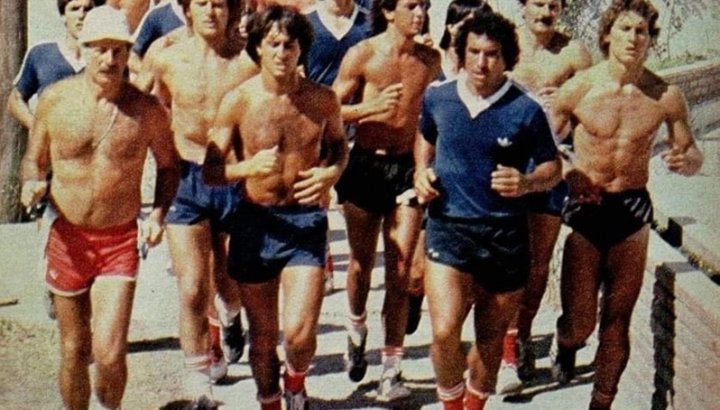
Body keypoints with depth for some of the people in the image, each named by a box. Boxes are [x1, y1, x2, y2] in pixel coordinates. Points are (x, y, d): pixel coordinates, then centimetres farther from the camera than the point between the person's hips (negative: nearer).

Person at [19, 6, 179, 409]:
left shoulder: (147, 110, -6)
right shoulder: (55, 99, -3)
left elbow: (169, 165, 10)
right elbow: (34, 158, 10)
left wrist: (158, 212, -5)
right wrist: (32, 184, -12)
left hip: (120, 240, -1)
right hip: (67, 237, 2)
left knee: (109, 352, -12)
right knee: (74, 350, 12)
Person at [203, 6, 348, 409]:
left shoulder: (323, 99, -3)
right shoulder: (238, 101, -7)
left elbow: (339, 143, 17)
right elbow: (211, 170, -4)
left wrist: (331, 173, -6)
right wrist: (249, 167, -24)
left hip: (305, 220, 0)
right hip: (255, 221, 0)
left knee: (299, 332, -12)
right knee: (263, 334, 12)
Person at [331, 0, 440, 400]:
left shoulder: (430, 59, 3)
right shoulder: (362, 55, -7)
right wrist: (372, 107, -21)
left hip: (408, 168, 2)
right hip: (366, 165, -1)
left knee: (400, 271, -3)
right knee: (362, 262, 14)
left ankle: (392, 370, 3)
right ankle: (357, 328, 43)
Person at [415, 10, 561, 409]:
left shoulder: (526, 111, -7)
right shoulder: (437, 98, 2)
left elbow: (552, 166, 4)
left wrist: (526, 183, -17)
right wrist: (422, 171, 4)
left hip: (505, 233, 0)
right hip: (448, 226, 0)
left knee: (491, 337, 14)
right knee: (444, 330, -17)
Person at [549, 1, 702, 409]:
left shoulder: (666, 96, -4)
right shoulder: (578, 89, -8)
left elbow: (693, 152, 8)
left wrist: (686, 161, -16)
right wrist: (568, 173, -20)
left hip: (633, 210, 1)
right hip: (586, 208, -1)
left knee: (617, 320, 7)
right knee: (579, 322, 0)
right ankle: (565, 344, 37)